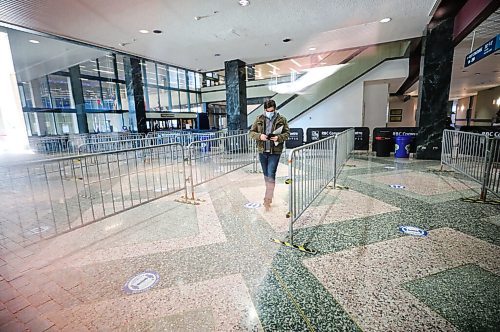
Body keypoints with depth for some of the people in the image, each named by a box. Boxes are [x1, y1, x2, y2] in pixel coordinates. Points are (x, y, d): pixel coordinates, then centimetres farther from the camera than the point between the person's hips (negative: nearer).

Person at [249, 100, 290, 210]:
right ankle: (269, 194, 33)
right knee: (266, 175, 15)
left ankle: (268, 199, -4)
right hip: (262, 151, 4)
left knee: (271, 175, -9)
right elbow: (251, 132, 5)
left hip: (275, 152, -3)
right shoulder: (259, 119, 4)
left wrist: (279, 137, -17)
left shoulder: (281, 120, -1)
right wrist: (259, 136, -16)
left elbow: (287, 133, 4)